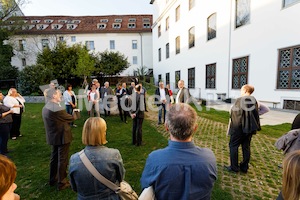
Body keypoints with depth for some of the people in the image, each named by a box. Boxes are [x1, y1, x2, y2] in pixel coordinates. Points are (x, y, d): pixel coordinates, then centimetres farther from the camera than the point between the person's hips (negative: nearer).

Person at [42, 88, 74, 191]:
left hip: (53, 137, 9)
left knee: (54, 158, 22)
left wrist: (65, 119, 0)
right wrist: (71, 116, 7)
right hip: (62, 137, -9)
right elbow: (71, 118, -13)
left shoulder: (45, 108, 4)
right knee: (62, 160, 5)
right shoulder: (58, 109, -26)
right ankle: (62, 183, 19)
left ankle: (53, 179, 38)